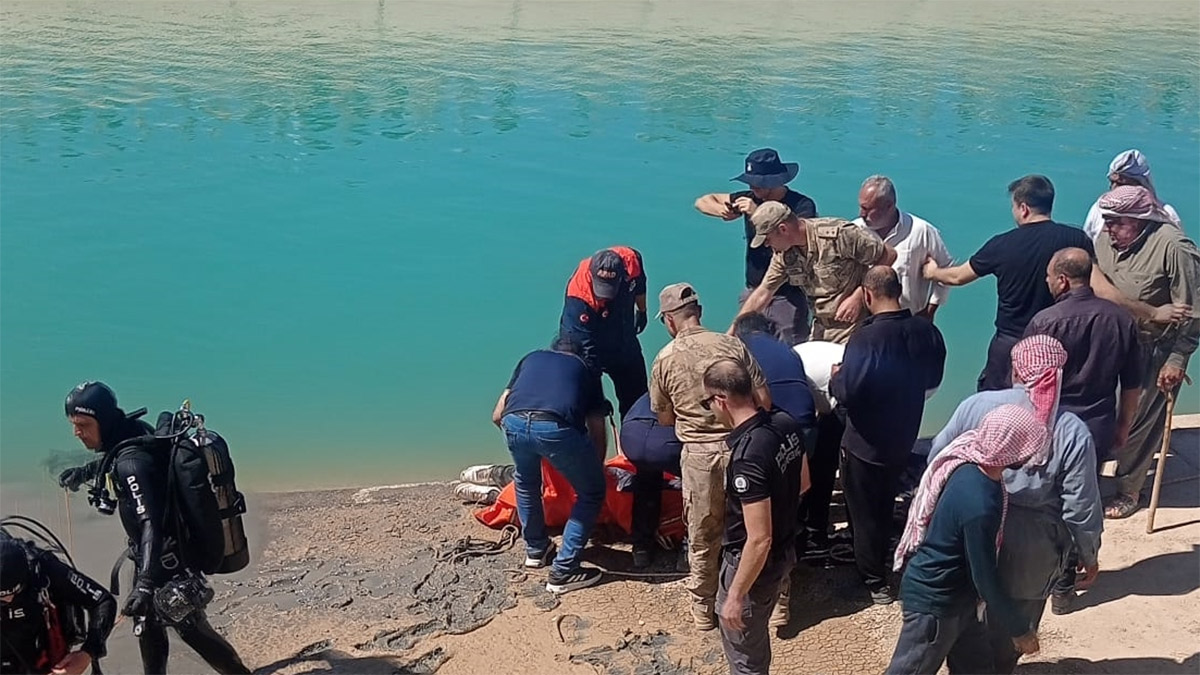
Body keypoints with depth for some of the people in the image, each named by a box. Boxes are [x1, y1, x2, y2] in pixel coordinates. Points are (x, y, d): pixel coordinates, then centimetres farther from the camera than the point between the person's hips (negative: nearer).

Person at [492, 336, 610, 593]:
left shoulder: (532, 358, 35)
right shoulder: (584, 369, 31)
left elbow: (497, 415, 31)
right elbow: (596, 426, 27)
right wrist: (598, 466, 42)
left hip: (514, 423, 3)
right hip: (557, 427, -3)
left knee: (526, 482, 36)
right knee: (592, 493, 19)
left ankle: (535, 550, 46)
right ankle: (563, 572, 15)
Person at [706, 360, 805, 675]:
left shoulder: (747, 457, -33)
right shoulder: (786, 423, -8)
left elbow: (759, 540, -30)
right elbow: (802, 482, 10)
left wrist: (735, 597, -20)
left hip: (753, 564, -8)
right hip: (785, 552, 8)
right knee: (755, 638, 29)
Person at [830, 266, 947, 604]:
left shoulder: (865, 338, -28)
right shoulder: (926, 331, -8)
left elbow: (846, 392, -28)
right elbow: (933, 378, 6)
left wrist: (836, 376, -8)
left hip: (866, 442, -6)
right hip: (904, 438, 6)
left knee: (864, 511, 11)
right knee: (885, 505, 26)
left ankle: (875, 582, 20)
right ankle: (880, 561, 43)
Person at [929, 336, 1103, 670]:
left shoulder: (977, 405, -12)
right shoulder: (1073, 432, -17)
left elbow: (937, 459, -2)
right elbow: (1081, 508, -13)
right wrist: (1089, 555, 4)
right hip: (1030, 550, -2)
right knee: (1010, 630, 21)